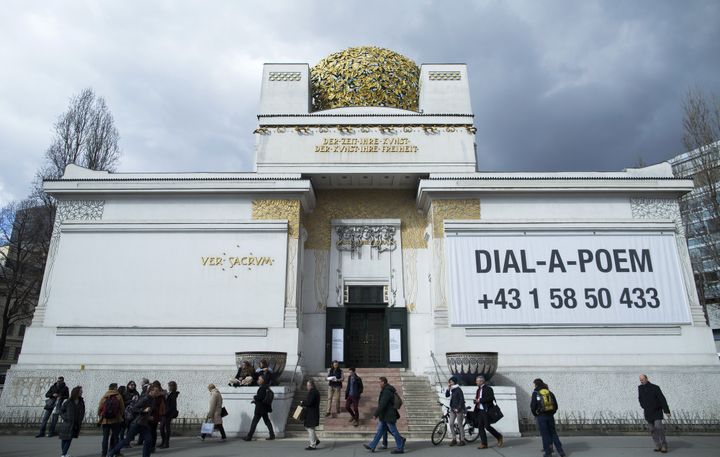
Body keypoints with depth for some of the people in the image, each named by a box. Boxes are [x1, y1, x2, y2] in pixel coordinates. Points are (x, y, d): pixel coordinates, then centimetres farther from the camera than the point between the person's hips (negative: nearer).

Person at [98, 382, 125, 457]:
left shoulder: (104, 397, -1)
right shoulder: (118, 397, -7)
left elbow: (99, 409, 0)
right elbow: (122, 409, -5)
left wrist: (101, 417, 18)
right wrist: (121, 417, 13)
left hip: (105, 421, 2)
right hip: (116, 420, -2)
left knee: (105, 437, 9)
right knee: (116, 437, 10)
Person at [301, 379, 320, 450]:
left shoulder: (312, 392, -20)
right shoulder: (315, 391, 14)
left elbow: (309, 402, -26)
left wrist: (302, 403, -10)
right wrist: (304, 402, 7)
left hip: (312, 414, -10)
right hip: (312, 413, 10)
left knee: (310, 428, -1)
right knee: (307, 426, 19)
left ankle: (313, 445, 7)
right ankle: (315, 440, 25)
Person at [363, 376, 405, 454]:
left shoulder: (387, 392, -23)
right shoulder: (385, 390, 11)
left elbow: (382, 404, -26)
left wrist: (376, 414, -22)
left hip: (388, 416, -10)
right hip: (384, 416, 10)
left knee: (394, 431, 1)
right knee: (379, 431, 11)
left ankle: (400, 448, 13)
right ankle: (372, 446, 16)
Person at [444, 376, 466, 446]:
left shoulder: (458, 390, -12)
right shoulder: (451, 390, 10)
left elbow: (462, 400, -15)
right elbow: (446, 395, 9)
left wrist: (458, 408, -18)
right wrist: (448, 388, -2)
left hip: (459, 409, -8)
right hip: (452, 409, 8)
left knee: (459, 425, -1)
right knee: (451, 424, 4)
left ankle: (462, 440, 10)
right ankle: (454, 439, 14)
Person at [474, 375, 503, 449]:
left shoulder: (488, 388, -9)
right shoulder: (479, 389, 17)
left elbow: (490, 398, -21)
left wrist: (480, 400, -19)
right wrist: (476, 401, 2)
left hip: (486, 411, -8)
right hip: (479, 411, 8)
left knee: (487, 426, -7)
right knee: (480, 427, 5)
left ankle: (499, 437, 15)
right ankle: (484, 444, 11)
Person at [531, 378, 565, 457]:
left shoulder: (535, 394, -5)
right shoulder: (550, 393, 7)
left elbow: (533, 406, -7)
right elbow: (556, 406, 11)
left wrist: (535, 415, 10)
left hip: (541, 417, -4)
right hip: (550, 416, 4)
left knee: (545, 434, 3)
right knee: (553, 433, 13)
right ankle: (560, 451, 11)